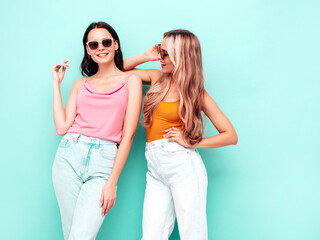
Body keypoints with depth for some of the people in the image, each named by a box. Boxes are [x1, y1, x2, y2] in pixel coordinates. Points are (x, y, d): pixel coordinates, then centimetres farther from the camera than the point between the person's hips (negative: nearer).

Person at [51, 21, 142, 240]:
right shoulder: (81, 84, 17)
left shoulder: (131, 81, 6)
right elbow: (62, 127, 5)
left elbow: (128, 134, 0)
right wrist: (57, 83, 11)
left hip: (105, 160, -3)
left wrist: (112, 182, -7)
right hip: (70, 156, 3)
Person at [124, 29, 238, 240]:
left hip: (183, 164, -4)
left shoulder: (196, 92, 2)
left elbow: (231, 136, 1)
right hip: (155, 169, 4)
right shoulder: (157, 78, 13)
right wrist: (146, 56, 10)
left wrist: (190, 142, -6)